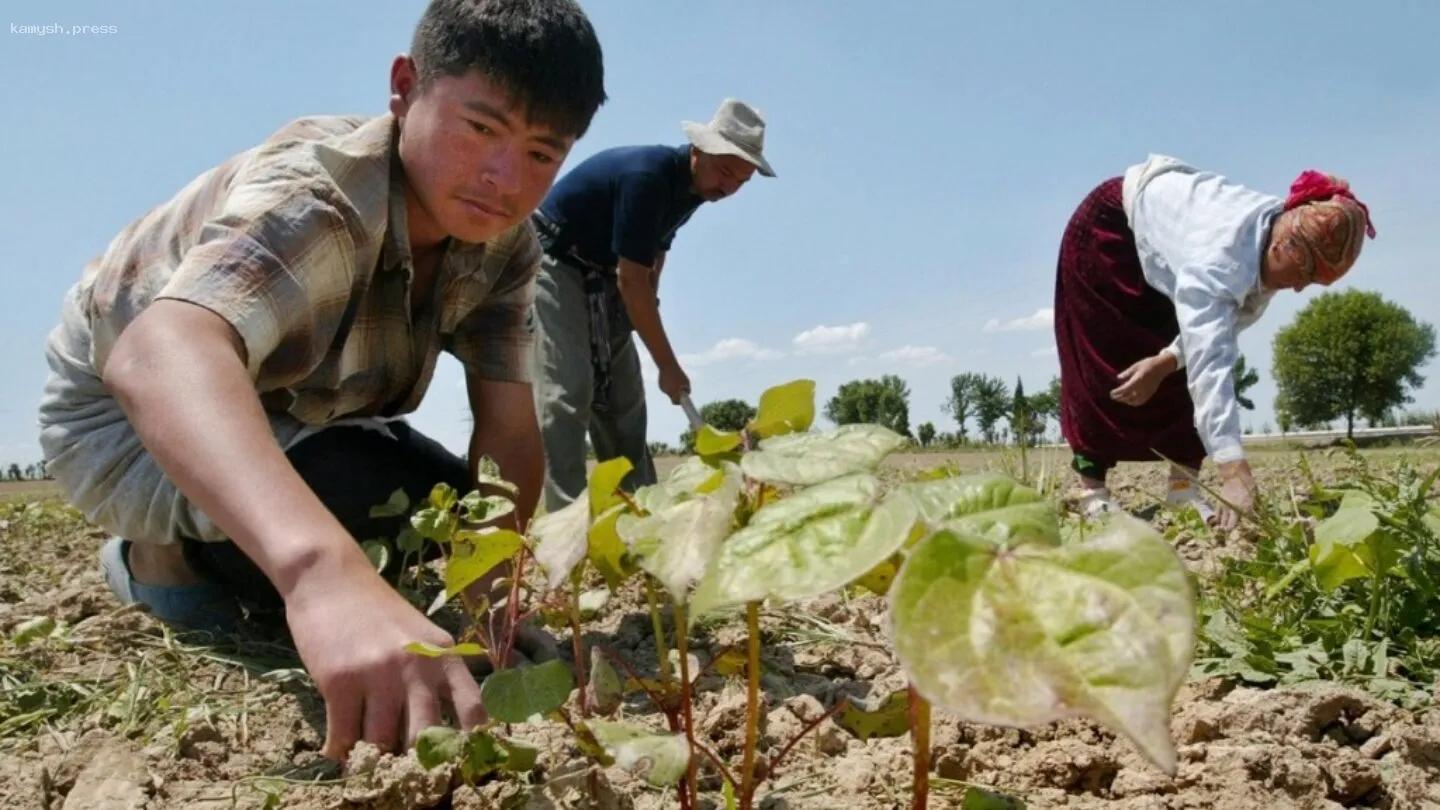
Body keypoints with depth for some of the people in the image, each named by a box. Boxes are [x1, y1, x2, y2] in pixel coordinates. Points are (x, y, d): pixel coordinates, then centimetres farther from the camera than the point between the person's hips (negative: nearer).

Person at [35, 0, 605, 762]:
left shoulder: (504, 243, -15)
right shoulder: (317, 193, -36)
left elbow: (509, 431, -16)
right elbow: (157, 353, -56)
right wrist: (324, 572, -73)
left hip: (293, 413, 7)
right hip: (126, 413, -7)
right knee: (374, 518, -32)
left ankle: (229, 563, 15)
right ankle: (165, 561, -1)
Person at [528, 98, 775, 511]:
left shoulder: (692, 187, 0)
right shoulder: (647, 175, -27)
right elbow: (630, 280, -28)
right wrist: (668, 365, -23)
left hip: (603, 282, 9)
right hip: (552, 266, -9)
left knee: (623, 402, 6)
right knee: (566, 394, -21)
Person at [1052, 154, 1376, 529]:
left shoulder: (1276, 251, -20)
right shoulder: (1221, 253, -44)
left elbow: (1218, 328, -8)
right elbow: (1209, 362, -53)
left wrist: (1164, 362, -26)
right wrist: (1235, 470, -60)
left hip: (1160, 258, 7)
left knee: (1185, 371, -3)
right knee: (1106, 368, -8)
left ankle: (1184, 487, 1)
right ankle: (1092, 491, 0)